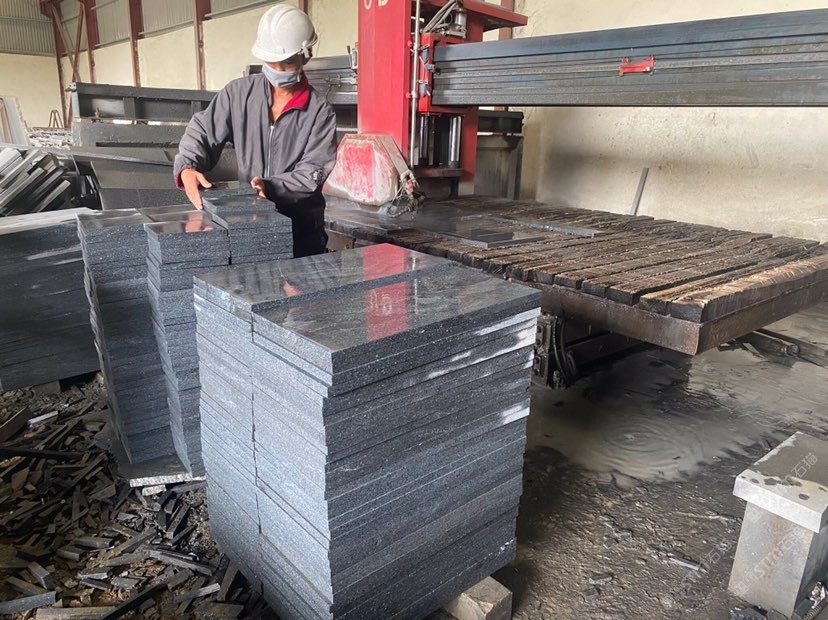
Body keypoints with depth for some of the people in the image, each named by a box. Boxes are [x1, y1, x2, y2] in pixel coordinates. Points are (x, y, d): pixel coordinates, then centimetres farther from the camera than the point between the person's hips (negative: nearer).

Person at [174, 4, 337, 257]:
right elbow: (203, 130, 5)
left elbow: (314, 172, -9)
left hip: (301, 226, -1)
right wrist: (187, 167, -15)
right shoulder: (239, 92, 5)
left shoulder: (320, 111, -3)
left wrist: (270, 186, -25)